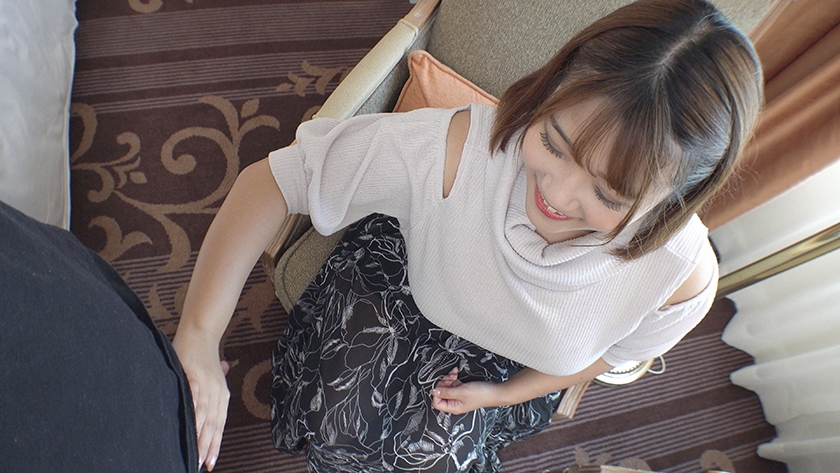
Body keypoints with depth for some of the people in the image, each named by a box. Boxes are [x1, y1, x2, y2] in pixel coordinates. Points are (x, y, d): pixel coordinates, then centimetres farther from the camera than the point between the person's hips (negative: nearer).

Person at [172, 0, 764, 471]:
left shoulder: (685, 276, -31)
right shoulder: (460, 146, -43)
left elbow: (611, 349, -8)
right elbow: (274, 179, -35)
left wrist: (503, 393, -5)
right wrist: (198, 340, -42)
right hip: (401, 272, 0)